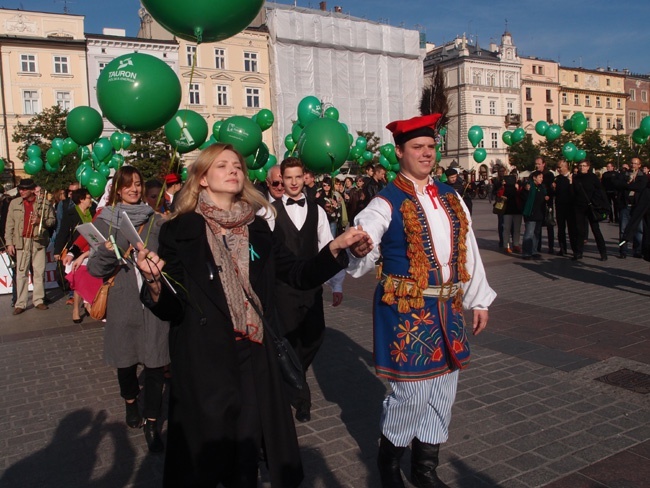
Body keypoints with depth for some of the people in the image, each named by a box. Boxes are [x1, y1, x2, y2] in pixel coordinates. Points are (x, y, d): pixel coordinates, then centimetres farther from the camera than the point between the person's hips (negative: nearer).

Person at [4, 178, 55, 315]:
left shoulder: (44, 203, 3)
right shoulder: (14, 203, 7)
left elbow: (53, 220, 6)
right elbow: (9, 225, 7)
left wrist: (41, 221, -14)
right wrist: (9, 243, 0)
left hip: (38, 242, 0)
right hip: (21, 242, 1)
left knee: (39, 272, 3)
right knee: (21, 273, 1)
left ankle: (39, 301, 13)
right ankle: (20, 304, 4)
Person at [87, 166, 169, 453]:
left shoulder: (155, 220, 6)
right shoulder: (104, 221, 4)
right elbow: (94, 268, 0)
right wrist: (106, 252, -19)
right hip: (122, 302, 1)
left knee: (155, 362, -2)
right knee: (126, 358, 15)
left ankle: (151, 423, 10)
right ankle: (130, 403, 42)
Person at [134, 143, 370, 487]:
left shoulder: (257, 228, 6)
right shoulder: (180, 231, -6)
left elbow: (299, 275, 3)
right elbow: (172, 308, -8)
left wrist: (335, 247, -11)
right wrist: (154, 282, -29)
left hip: (255, 356, 4)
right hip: (203, 360, -3)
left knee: (247, 453, 16)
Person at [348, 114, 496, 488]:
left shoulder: (451, 198, 10)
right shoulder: (387, 203, -9)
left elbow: (468, 252, 15)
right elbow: (363, 260, -20)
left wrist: (480, 301, 15)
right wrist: (360, 250, -43)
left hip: (448, 309, 6)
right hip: (406, 310, -6)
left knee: (443, 391, 12)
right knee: (411, 392, -3)